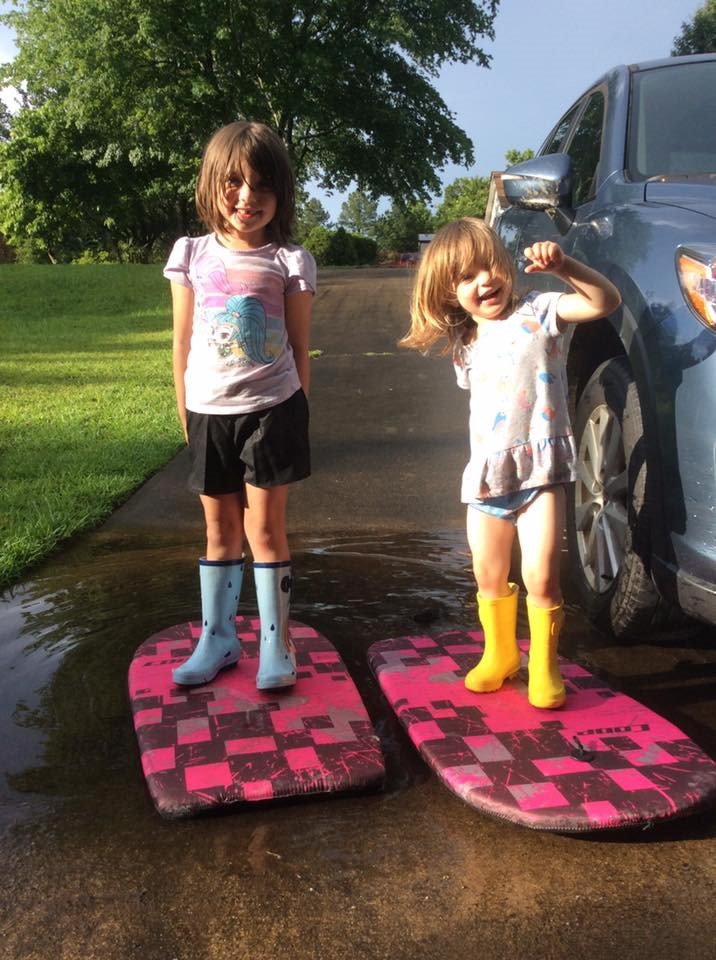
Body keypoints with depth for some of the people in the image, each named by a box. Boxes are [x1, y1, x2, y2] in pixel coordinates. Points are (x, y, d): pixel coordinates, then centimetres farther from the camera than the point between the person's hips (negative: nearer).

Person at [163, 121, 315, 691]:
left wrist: (297, 414, 0)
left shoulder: (289, 262, -2)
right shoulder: (192, 256, 4)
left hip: (271, 409, -3)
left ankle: (277, 645, 12)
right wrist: (187, 414, 7)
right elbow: (183, 344, 7)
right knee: (221, 529, 12)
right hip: (210, 413, 3)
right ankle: (217, 639, 24)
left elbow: (299, 347, 1)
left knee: (264, 526, -1)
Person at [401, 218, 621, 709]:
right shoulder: (464, 346, 11)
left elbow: (606, 301, -18)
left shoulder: (539, 311, -4)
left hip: (541, 470, -5)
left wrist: (563, 265, -31)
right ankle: (499, 655, 33)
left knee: (541, 577, -9)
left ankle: (545, 666, 11)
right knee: (490, 577, 13)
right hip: (486, 475, 5)